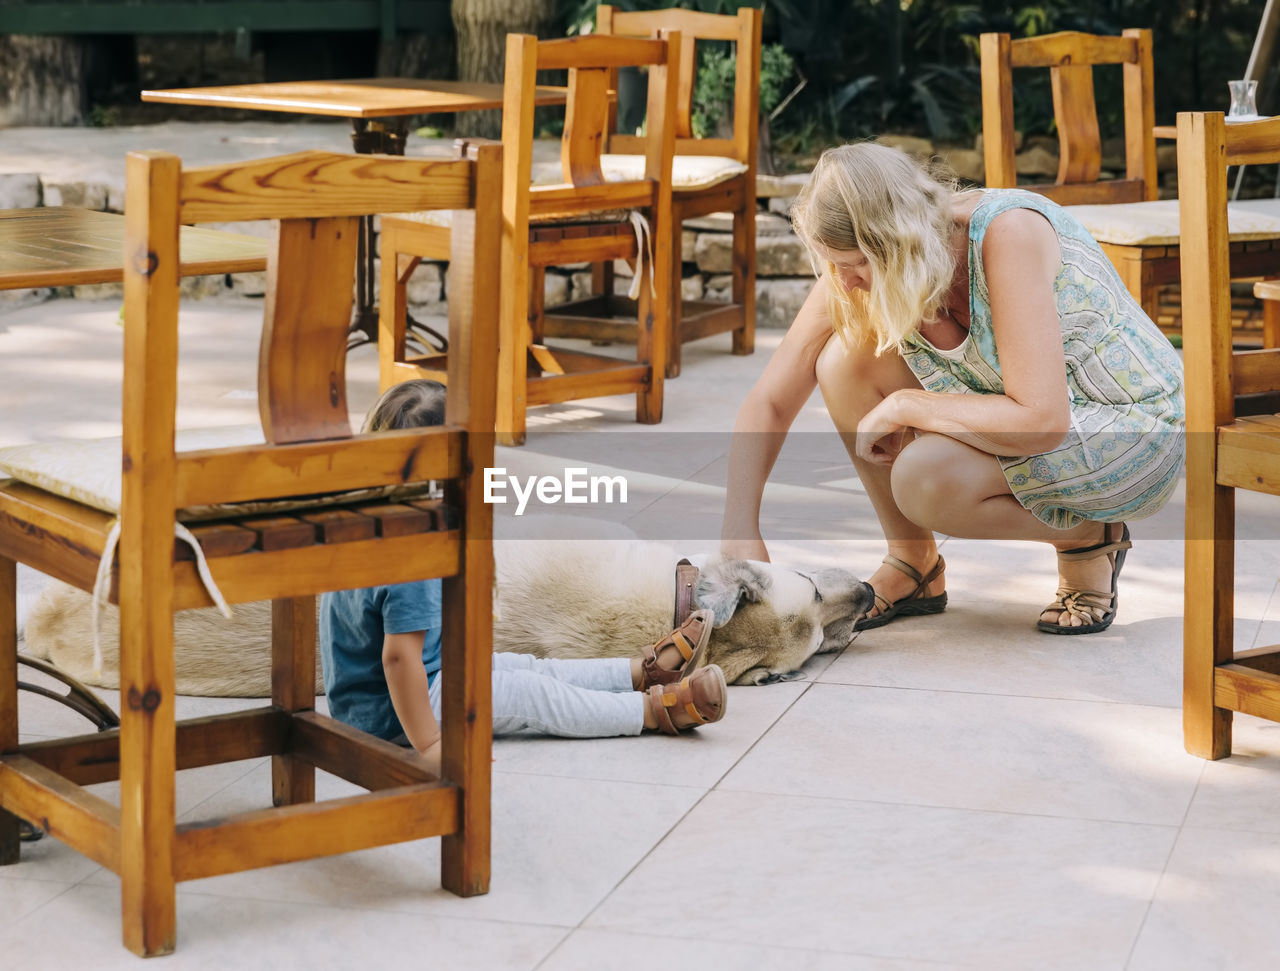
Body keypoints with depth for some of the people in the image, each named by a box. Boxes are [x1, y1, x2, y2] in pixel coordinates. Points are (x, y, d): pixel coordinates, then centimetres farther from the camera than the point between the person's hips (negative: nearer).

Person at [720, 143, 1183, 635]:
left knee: (924, 478, -31)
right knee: (848, 362, -14)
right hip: (1034, 412, 7)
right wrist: (741, 535, -18)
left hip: (1134, 433, -7)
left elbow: (1041, 421, -36)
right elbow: (769, 403, -7)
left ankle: (1087, 541, -3)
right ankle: (913, 564, 2)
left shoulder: (1008, 231, -30)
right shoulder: (857, 267, -12)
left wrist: (901, 407, -26)